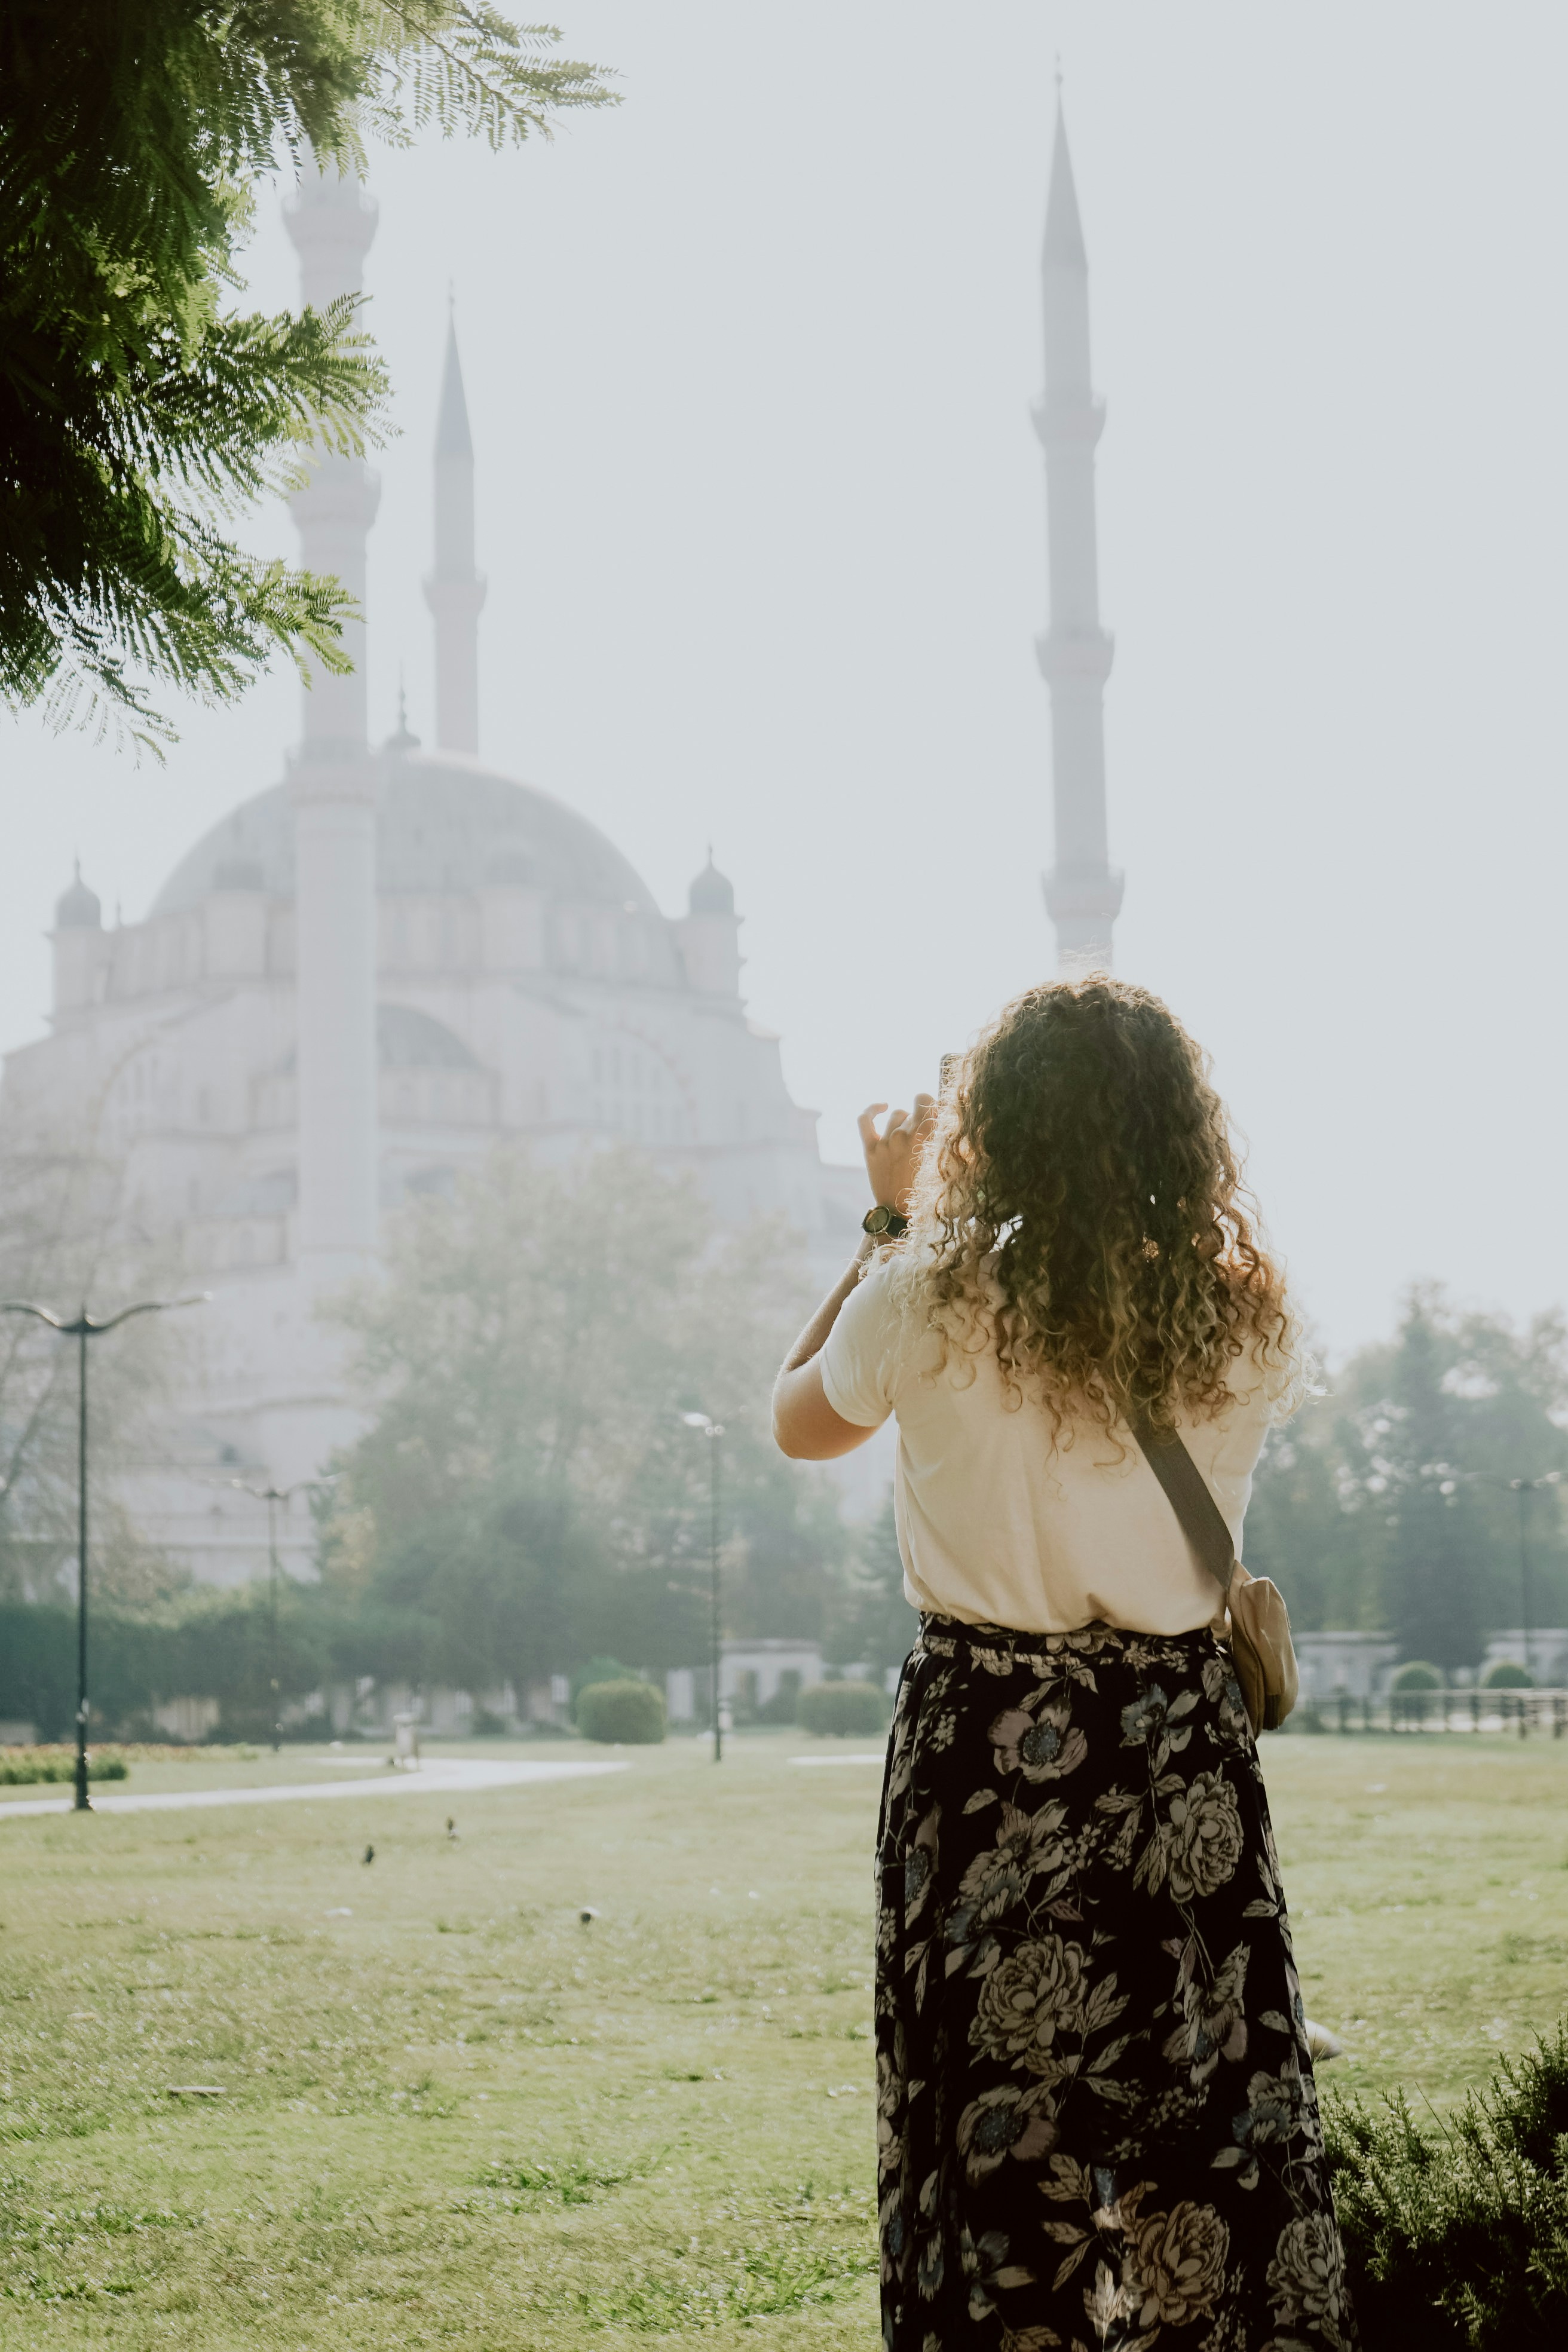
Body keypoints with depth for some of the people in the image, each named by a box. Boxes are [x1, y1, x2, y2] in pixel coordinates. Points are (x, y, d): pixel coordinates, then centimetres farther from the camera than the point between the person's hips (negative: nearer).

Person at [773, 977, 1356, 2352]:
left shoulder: (932, 1304, -10)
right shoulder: (1245, 1321, -5)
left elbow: (800, 1420, 10)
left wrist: (894, 1221, 16)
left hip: (984, 1742, -1)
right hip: (1186, 1746, 2)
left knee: (995, 2129, 6)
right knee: (1219, 2122, 8)